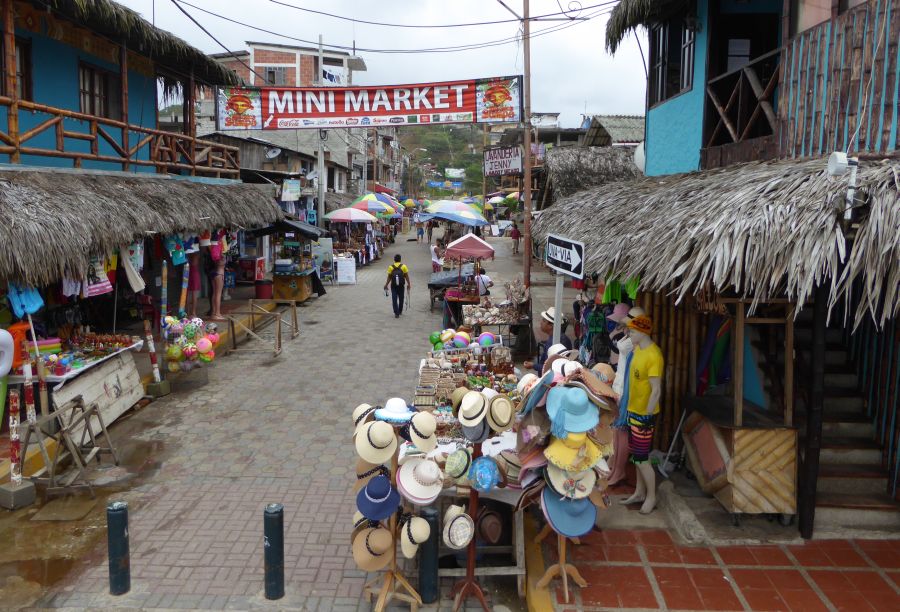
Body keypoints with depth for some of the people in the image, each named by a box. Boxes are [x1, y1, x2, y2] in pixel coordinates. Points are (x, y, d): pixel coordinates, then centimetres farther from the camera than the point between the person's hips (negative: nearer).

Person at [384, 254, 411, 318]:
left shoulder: (390, 267, -3)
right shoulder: (403, 266, -3)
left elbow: (389, 278, -2)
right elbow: (406, 277, -3)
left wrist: (386, 285, 8)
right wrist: (409, 284, 7)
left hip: (393, 286, -1)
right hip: (401, 285, 1)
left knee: (394, 299, 1)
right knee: (401, 298, 17)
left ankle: (396, 313, -6)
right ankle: (400, 311, 31)